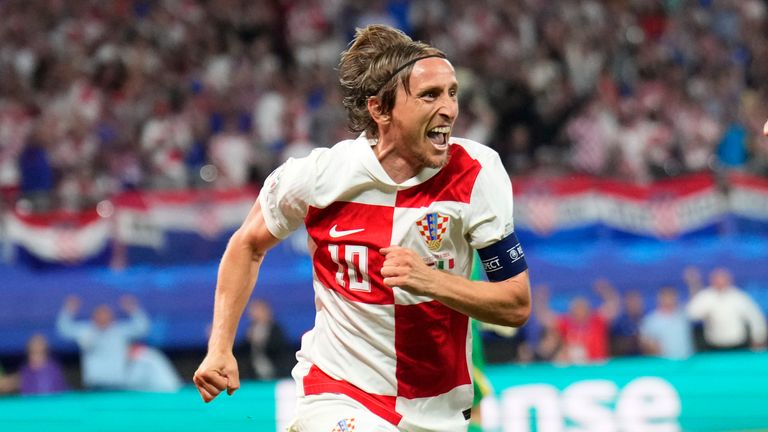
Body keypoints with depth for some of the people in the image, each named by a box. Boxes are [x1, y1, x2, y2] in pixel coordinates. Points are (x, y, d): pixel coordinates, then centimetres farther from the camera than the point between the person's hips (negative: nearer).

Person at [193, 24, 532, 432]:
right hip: (339, 397, -2)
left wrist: (433, 281, -26)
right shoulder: (318, 175, -11)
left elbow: (517, 303, -11)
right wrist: (220, 348, 3)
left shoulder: (477, 172, -12)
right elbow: (249, 244, 8)